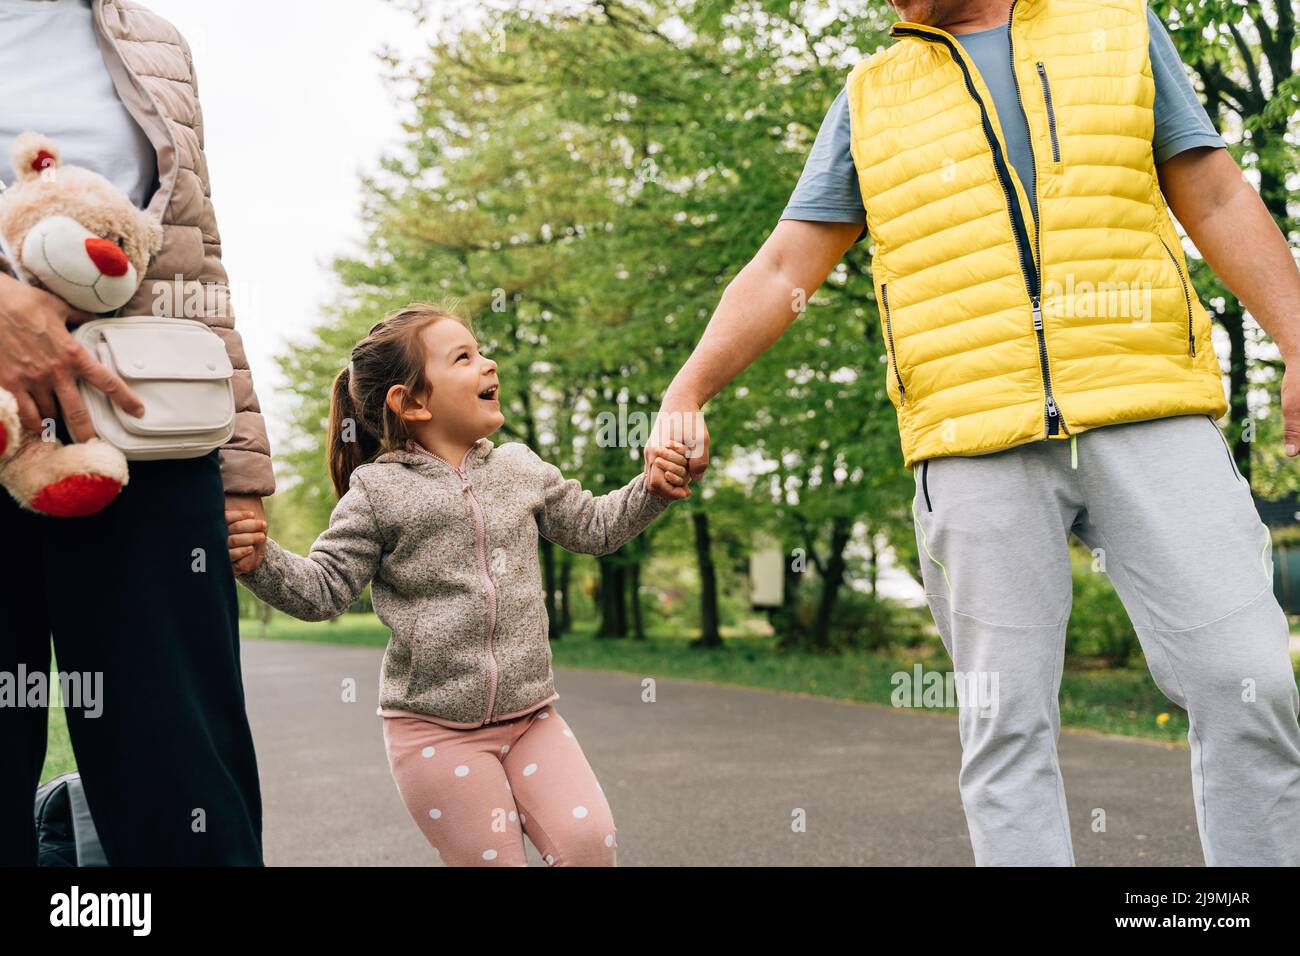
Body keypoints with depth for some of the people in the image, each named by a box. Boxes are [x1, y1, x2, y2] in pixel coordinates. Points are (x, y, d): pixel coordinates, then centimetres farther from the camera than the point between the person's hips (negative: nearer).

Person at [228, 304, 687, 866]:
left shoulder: (520, 470, 7)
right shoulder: (378, 491, -5)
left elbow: (592, 527, 19)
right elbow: (324, 589, -6)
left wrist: (652, 490, 6)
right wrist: (260, 559, -22)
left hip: (529, 714, 4)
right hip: (434, 727, -4)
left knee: (589, 839, -7)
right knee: (492, 860, 0)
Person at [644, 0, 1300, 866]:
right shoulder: (870, 100, 17)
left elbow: (1219, 201, 12)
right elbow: (782, 270, 13)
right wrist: (686, 395, 2)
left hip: (1146, 411, 0)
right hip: (975, 442, 1)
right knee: (1006, 720, -1)